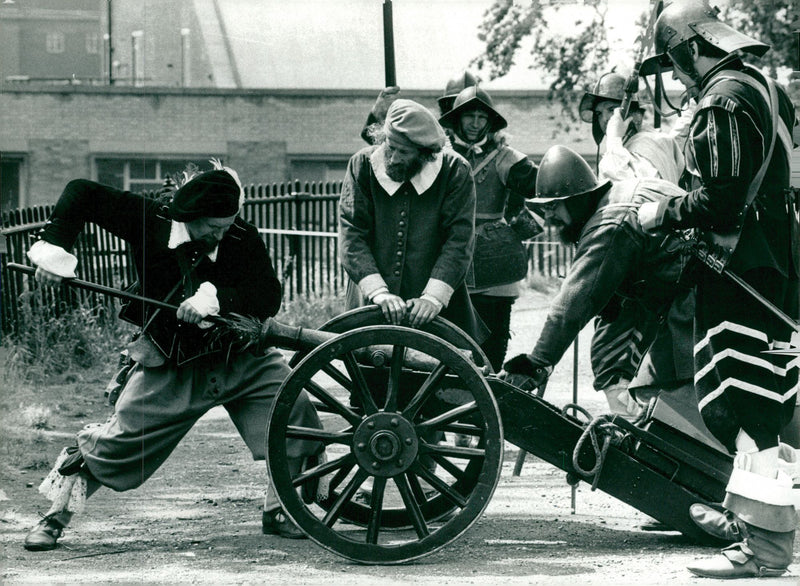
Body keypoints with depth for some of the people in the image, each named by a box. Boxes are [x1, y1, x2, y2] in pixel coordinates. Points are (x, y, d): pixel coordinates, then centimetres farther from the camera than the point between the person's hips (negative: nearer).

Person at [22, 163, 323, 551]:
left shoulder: (243, 238, -12)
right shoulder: (150, 220, -12)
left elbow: (269, 297, -21)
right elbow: (81, 193, -5)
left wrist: (216, 297, -36)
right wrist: (53, 247, -18)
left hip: (240, 356, 1)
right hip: (170, 366, -1)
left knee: (295, 410, -16)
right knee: (117, 443, -6)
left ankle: (278, 511, 2)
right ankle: (55, 517, 14)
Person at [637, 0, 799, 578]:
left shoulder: (723, 102, -16)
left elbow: (720, 199, -22)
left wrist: (665, 213, -7)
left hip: (746, 270, -10)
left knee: (749, 407, -9)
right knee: (753, 404, 19)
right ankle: (745, 516, 29)